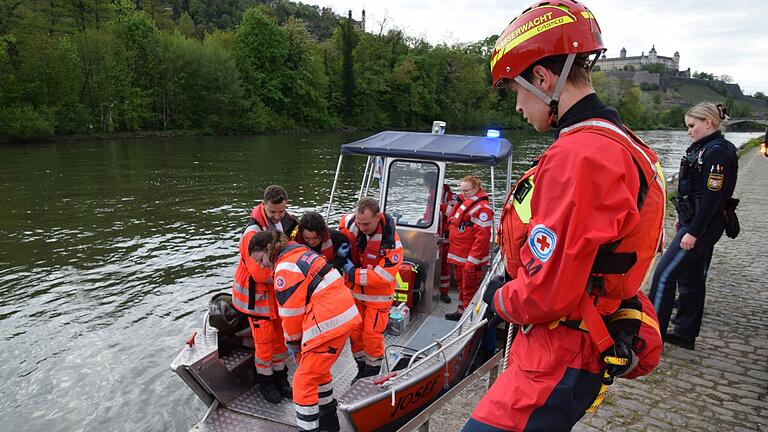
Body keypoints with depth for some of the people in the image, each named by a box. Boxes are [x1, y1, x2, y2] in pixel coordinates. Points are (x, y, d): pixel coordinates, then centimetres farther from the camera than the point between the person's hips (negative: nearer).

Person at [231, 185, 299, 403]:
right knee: (265, 338, 3)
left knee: (281, 335, 15)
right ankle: (264, 381, 24)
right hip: (257, 292, -6)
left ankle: (280, 376, 33)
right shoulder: (253, 232, -27)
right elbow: (260, 272, -28)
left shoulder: (289, 223, -5)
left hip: (280, 290, 6)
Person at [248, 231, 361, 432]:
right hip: (344, 315, 10)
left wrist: (293, 343, 8)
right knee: (319, 370, 26)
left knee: (304, 381, 1)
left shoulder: (285, 268, -13)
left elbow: (291, 313, -10)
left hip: (329, 324, -10)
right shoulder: (302, 253, 15)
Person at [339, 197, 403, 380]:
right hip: (355, 290, 5)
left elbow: (384, 275, -30)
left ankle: (373, 371, 22)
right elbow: (343, 222, 11)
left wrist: (353, 273, -24)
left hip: (378, 295, -5)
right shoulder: (352, 223, -16)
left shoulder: (390, 241, -29)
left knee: (372, 333, -2)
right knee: (355, 331, 13)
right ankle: (361, 369, 33)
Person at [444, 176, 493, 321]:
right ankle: (461, 311, 34)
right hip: (458, 255, 9)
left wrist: (472, 260, -23)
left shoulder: (481, 207, -17)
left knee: (469, 288, 0)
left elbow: (482, 237, -22)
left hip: (470, 258, -9)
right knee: (461, 285, 20)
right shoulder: (463, 202, 13)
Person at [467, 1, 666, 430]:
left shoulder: (577, 158, -26)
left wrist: (499, 298, -7)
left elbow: (547, 294, -28)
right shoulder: (621, 144, 8)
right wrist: (512, 282, 9)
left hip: (558, 361, -10)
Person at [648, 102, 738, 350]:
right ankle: (685, 334, 23)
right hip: (693, 222, 10)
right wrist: (683, 219, 21)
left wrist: (693, 232, -21)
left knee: (664, 274, -8)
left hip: (702, 226, -10)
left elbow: (713, 196, -21)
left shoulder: (718, 152, -17)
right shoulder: (703, 148, 13)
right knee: (691, 278, 14)